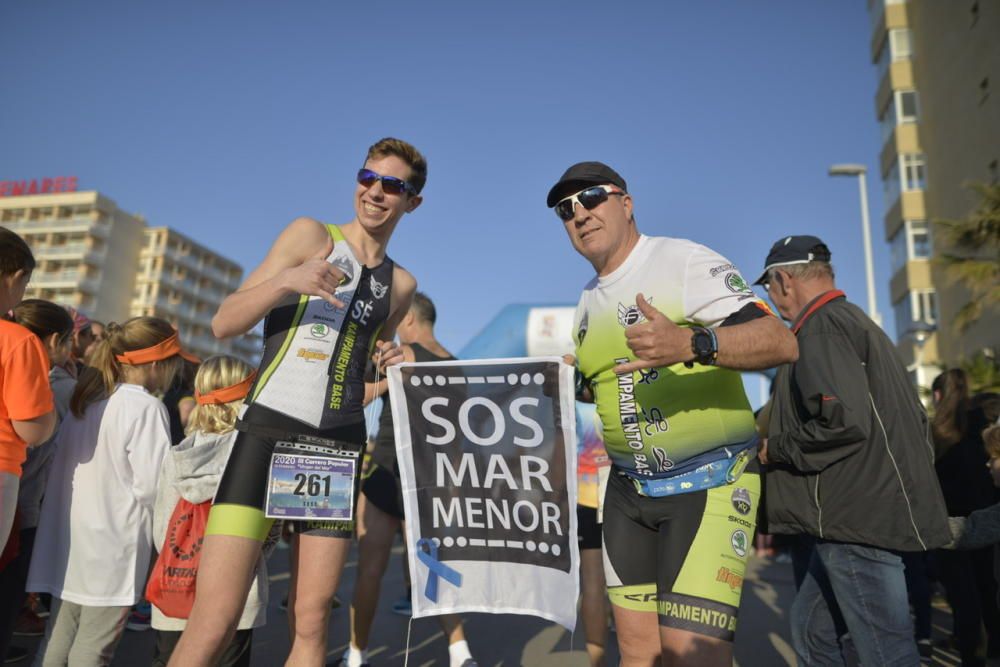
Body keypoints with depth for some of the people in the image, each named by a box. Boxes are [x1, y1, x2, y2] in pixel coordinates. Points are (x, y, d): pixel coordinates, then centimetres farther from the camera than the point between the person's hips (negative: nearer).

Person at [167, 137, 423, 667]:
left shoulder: (401, 284, 16)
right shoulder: (310, 235, 4)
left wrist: (390, 370, 5)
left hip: (339, 449, 4)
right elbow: (224, 324, -1)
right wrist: (287, 279, -16)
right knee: (213, 624, -9)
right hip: (268, 433, -4)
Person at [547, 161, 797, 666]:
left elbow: (780, 342, -21)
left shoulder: (683, 260, -10)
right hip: (628, 489, 7)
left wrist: (691, 344, -37)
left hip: (709, 484, -6)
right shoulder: (589, 302, 13)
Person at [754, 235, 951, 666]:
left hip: (860, 518, -11)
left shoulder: (821, 328, -12)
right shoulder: (857, 323, 20)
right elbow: (913, 417, 22)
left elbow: (845, 422, -25)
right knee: (810, 629, 18)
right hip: (869, 512, 11)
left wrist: (776, 449, -11)